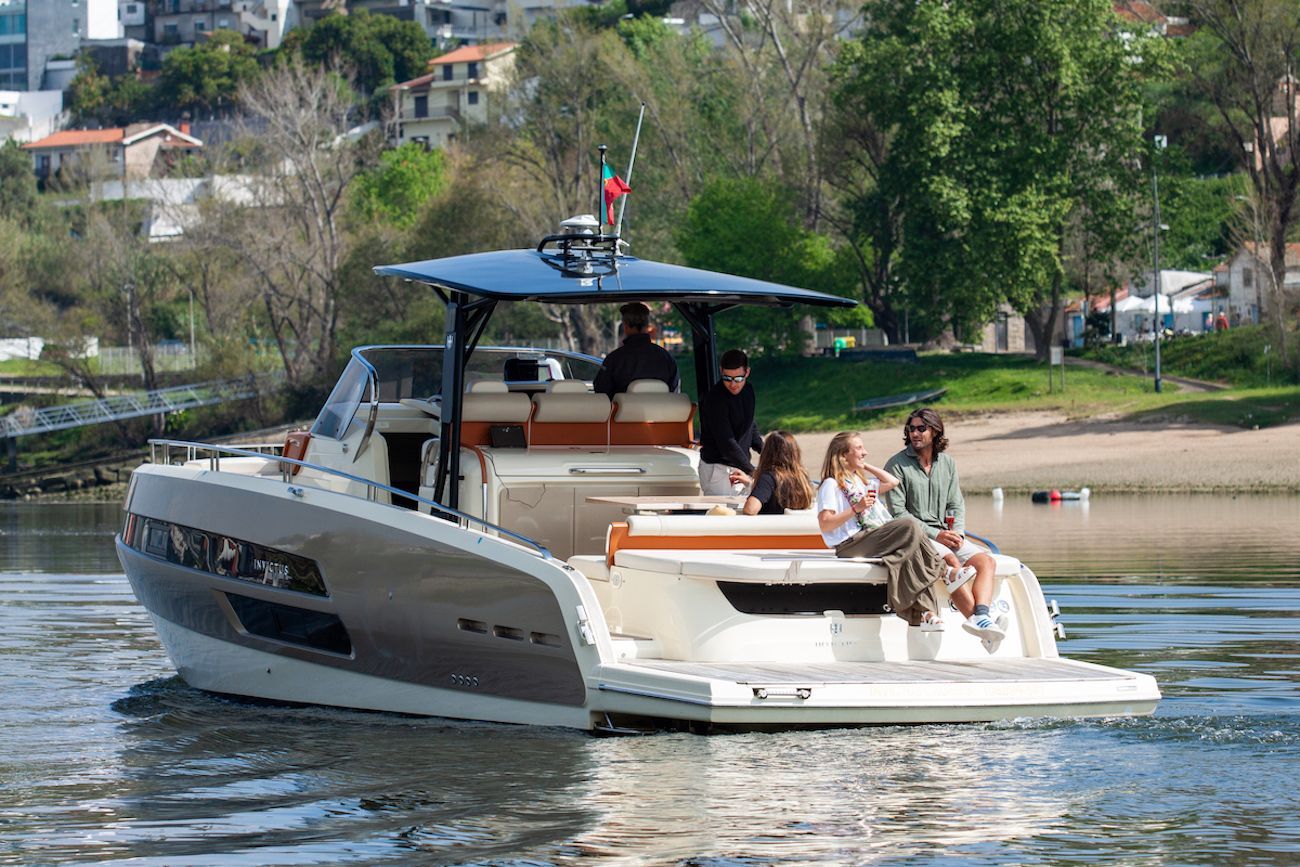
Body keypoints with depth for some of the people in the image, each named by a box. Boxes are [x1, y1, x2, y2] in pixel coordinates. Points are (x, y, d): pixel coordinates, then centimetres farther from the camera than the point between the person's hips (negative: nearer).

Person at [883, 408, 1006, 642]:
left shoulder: (948, 463, 16)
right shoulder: (897, 465, -2)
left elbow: (956, 505, 16)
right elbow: (897, 512, -8)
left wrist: (957, 533, -6)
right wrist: (935, 534, -15)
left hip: (944, 534, 6)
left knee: (986, 561, -17)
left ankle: (981, 618, -38)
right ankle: (980, 620, -43)